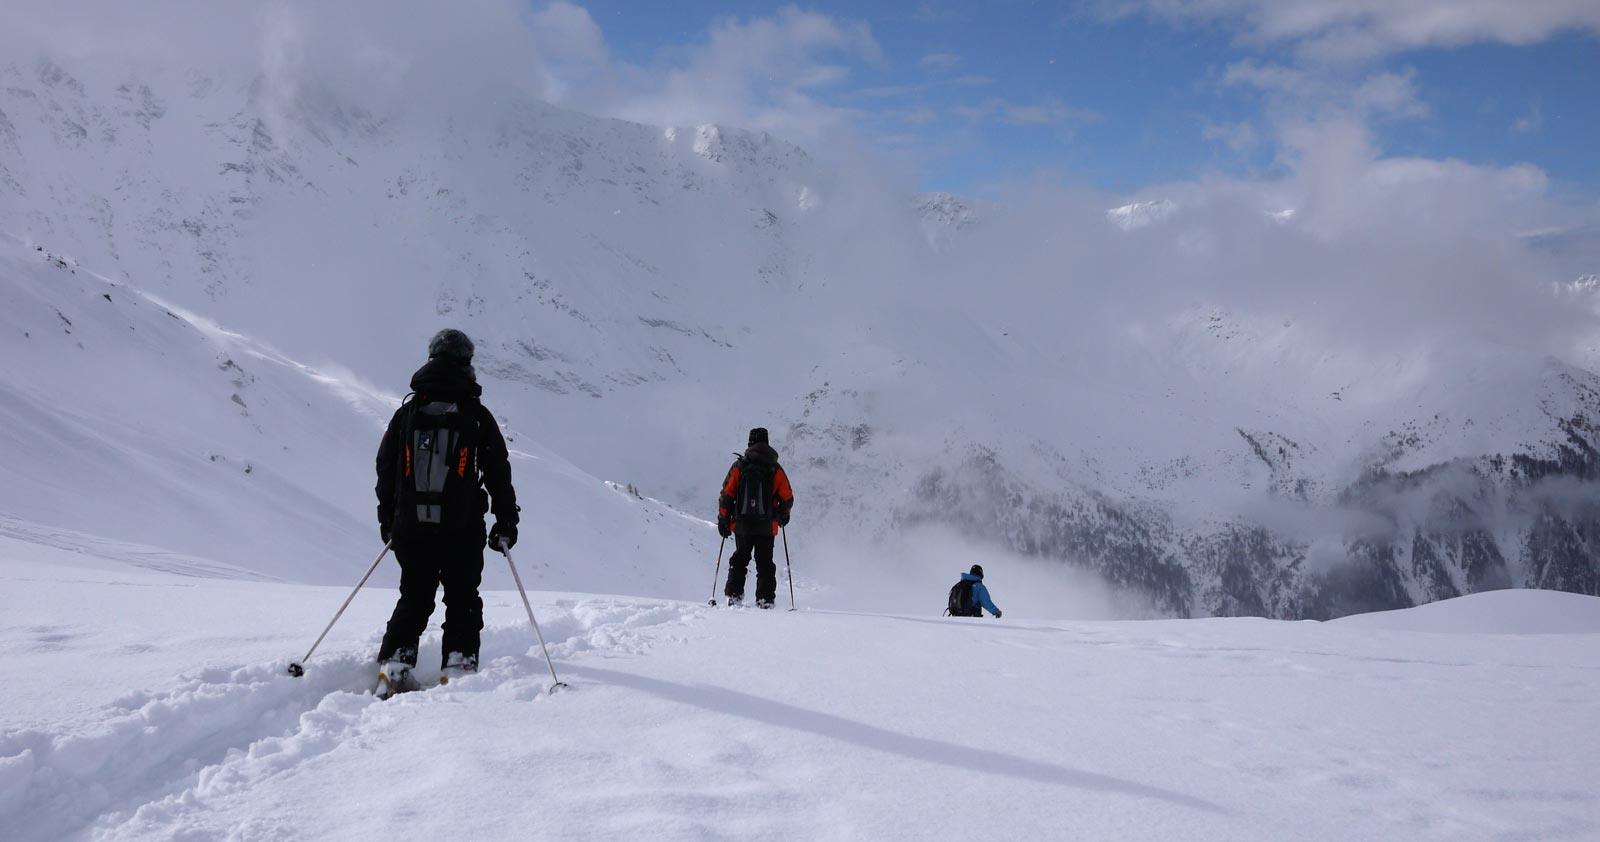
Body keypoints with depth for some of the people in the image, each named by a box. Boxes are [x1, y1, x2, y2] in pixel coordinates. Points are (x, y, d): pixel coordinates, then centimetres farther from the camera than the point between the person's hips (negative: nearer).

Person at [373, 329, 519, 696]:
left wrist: (389, 520, 20)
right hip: (462, 530, -3)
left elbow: (385, 469, 10)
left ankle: (393, 668, 6)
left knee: (413, 600, 14)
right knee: (462, 602, 9)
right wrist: (506, 522, 6)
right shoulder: (477, 415, -4)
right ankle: (458, 668, 1)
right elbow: (498, 472, -3)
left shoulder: (406, 412, 5)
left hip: (411, 529, 3)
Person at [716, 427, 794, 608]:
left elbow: (726, 495, -3)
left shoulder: (739, 466, -1)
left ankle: (733, 595, 9)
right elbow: (787, 498, 0)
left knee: (739, 560, 16)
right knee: (765, 563, 7)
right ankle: (765, 599, 0)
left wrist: (723, 519, 6)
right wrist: (783, 515, 19)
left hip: (742, 525, 1)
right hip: (767, 527, -1)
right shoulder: (775, 469, -1)